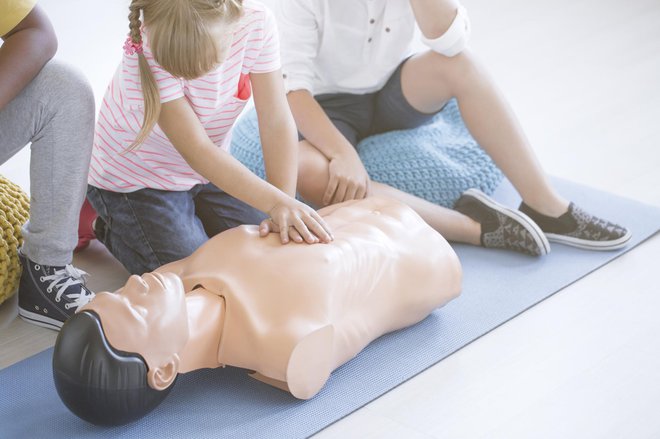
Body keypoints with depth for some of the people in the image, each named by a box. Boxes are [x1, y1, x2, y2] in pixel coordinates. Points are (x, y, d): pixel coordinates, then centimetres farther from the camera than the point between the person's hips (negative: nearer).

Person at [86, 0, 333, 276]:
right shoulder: (147, 52, -35)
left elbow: (276, 122, -23)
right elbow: (196, 150, -35)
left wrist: (284, 209, -34)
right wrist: (278, 202, -45)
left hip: (210, 170, 5)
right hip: (136, 178, -5)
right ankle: (113, 230, 14)